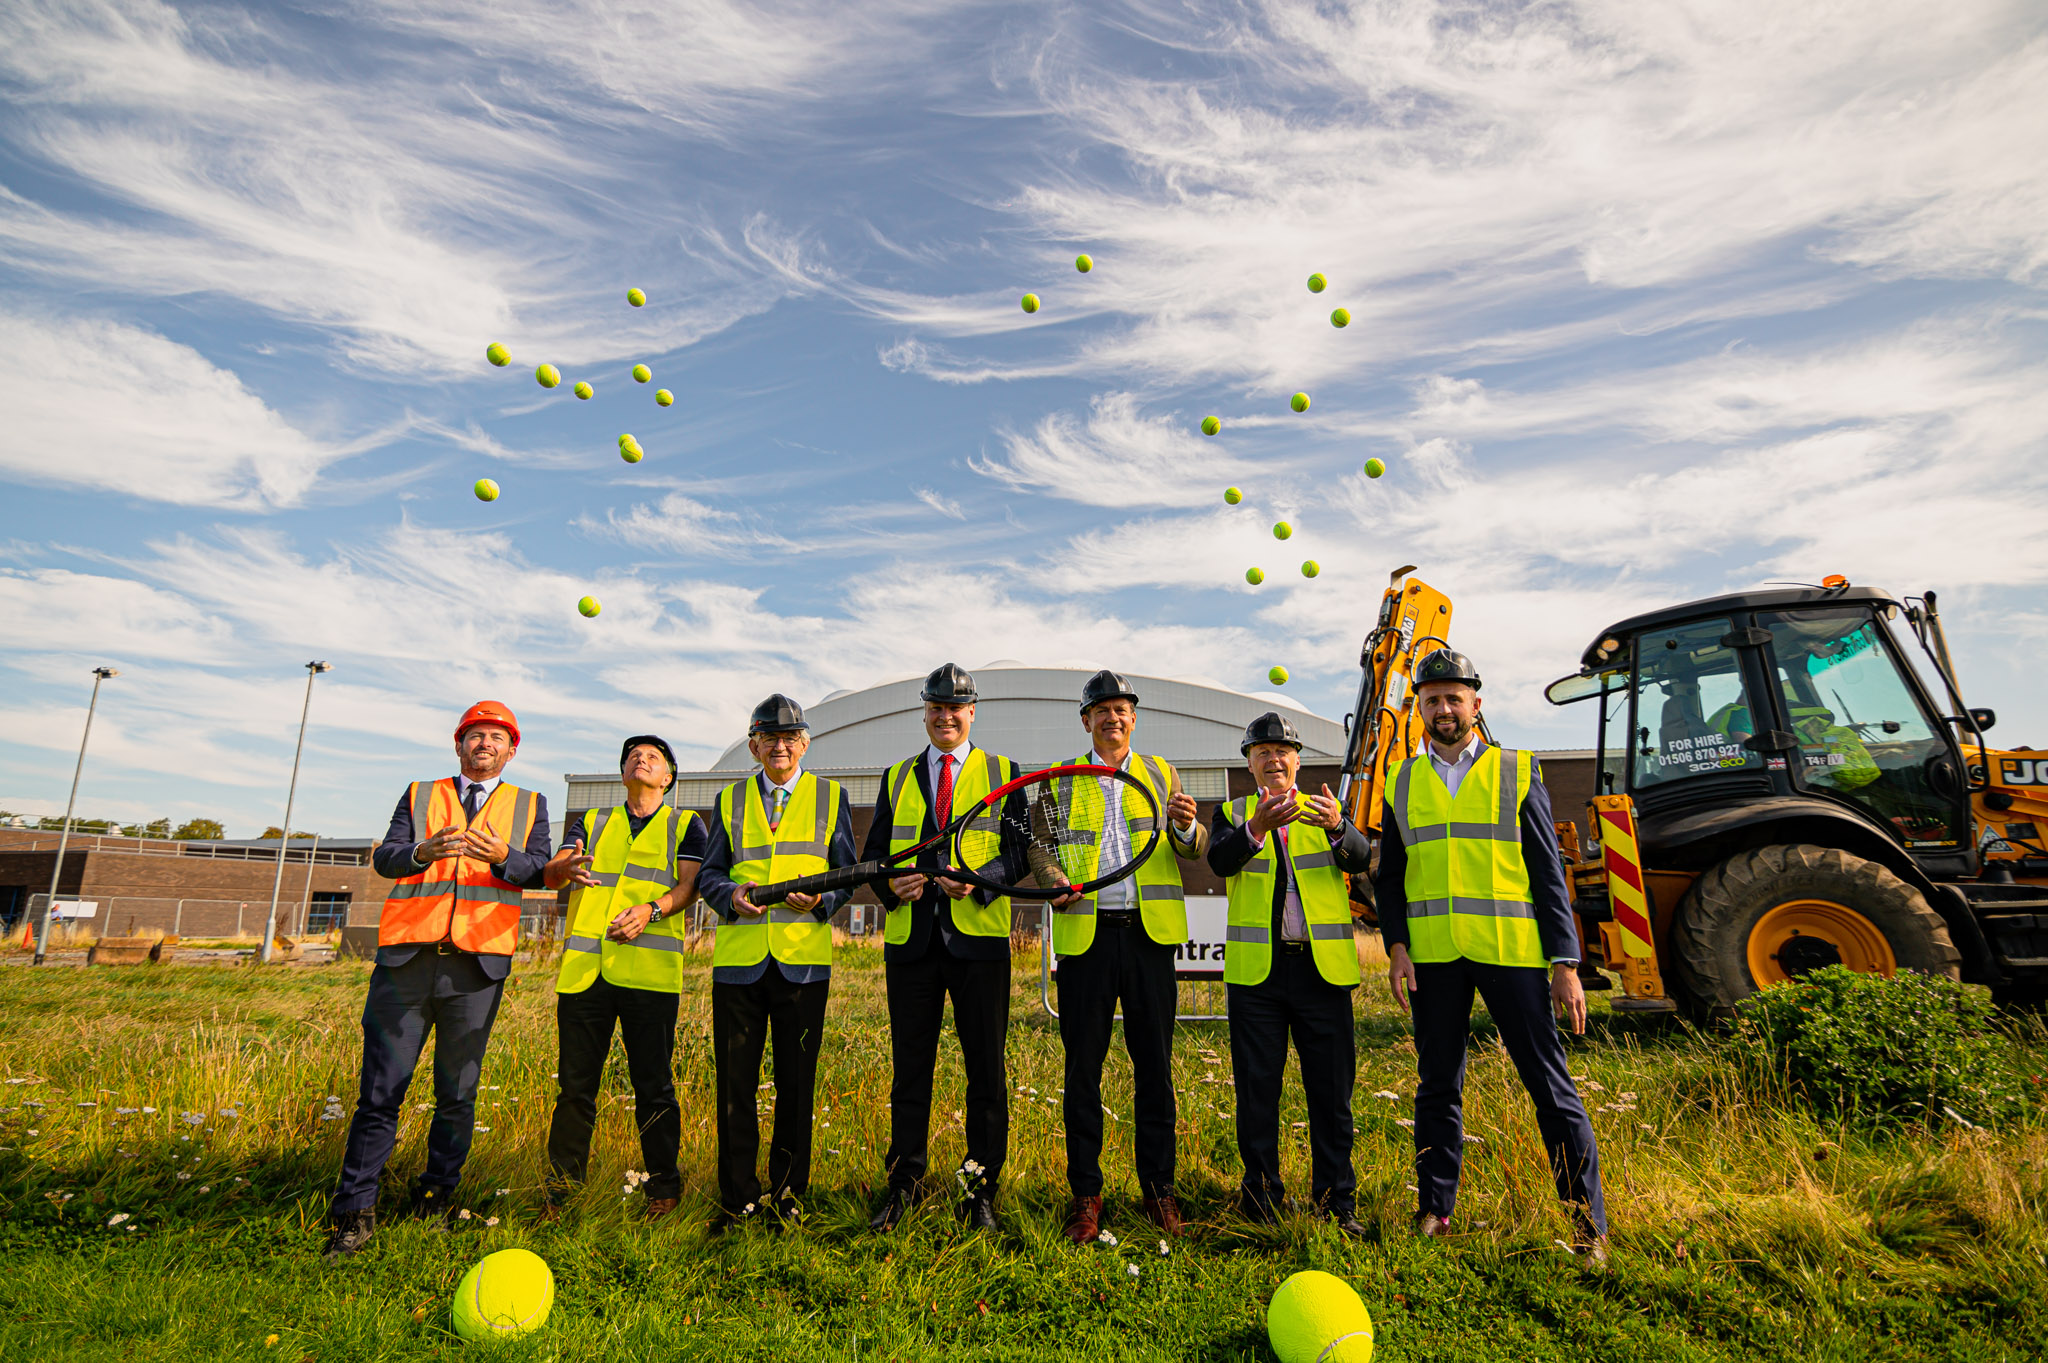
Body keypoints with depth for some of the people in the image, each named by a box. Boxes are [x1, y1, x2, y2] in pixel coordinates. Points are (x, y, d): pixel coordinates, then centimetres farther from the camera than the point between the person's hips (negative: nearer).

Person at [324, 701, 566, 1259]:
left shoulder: (529, 805, 14)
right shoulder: (420, 795, 16)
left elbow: (540, 872, 1)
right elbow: (384, 858, 3)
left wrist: (502, 857, -19)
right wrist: (424, 851, -18)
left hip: (478, 966, 0)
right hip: (407, 959, 0)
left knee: (457, 1094, 7)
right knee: (380, 1092, 1)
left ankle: (436, 1195, 23)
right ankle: (354, 1212, 11)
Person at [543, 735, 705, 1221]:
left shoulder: (685, 825, 14)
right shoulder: (591, 822, 21)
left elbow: (689, 885, 1)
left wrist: (650, 910, -19)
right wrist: (568, 869, -21)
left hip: (649, 969, -2)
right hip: (583, 967, 2)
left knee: (653, 1086, 1)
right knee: (575, 1085, 5)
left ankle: (663, 1189, 14)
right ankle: (560, 1192, 19)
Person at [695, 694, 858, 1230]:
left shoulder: (830, 797, 9)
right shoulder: (730, 800, 14)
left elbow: (848, 874, 8)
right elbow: (709, 873, 12)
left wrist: (820, 901, -12)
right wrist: (730, 895, -9)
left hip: (803, 958, -1)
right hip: (738, 958, 1)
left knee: (796, 1084, 7)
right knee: (735, 1083, 7)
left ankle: (787, 1191, 23)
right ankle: (738, 1196, 22)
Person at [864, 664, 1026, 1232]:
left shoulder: (1002, 773, 8)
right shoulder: (897, 778, 15)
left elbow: (1018, 850, 0)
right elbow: (873, 852, 13)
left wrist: (979, 883, -17)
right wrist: (891, 885, -9)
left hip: (979, 936, -2)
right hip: (910, 938, 2)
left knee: (986, 1070, 5)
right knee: (909, 1067, 10)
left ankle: (980, 1188, 18)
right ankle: (904, 1182, 24)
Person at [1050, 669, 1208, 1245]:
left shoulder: (1161, 774, 10)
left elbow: (1194, 852, 6)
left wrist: (1187, 827, -17)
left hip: (1148, 936, 1)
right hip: (1084, 937, 0)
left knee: (1154, 1067, 7)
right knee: (1082, 1068, 4)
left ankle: (1158, 1187, 22)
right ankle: (1085, 1193, 18)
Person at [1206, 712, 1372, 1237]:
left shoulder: (1327, 809, 9)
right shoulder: (1232, 814, 8)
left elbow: (1361, 859, -9)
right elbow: (1220, 862, -12)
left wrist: (1337, 827, -31)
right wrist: (1257, 827, -31)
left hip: (1323, 966, 1)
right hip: (1255, 968, 0)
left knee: (1331, 1086, 6)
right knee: (1257, 1087, 7)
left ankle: (1336, 1198, 21)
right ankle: (1261, 1195, 21)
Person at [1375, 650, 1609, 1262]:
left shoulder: (1517, 773, 5)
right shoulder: (1402, 783, 10)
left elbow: (1547, 873, 3)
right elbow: (1390, 876, 11)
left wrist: (1565, 964, -3)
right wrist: (1397, 947, -2)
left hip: (1510, 950, -2)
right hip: (1432, 954, 2)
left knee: (1549, 1081, 2)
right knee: (1438, 1087, 10)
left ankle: (1589, 1223, 16)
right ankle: (1433, 1213, 22)